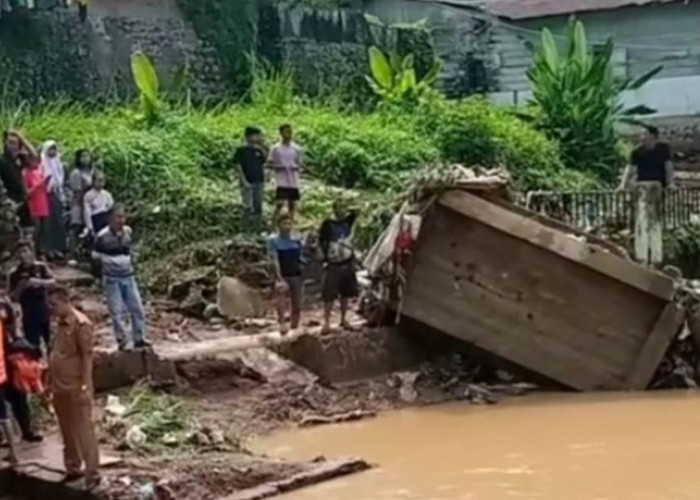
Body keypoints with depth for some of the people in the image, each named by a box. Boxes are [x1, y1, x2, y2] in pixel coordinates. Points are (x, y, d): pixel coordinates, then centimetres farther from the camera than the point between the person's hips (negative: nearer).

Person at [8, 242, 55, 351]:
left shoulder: (41, 267, -1)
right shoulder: (14, 274, -5)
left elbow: (53, 282, -13)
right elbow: (13, 298, -3)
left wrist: (38, 282, -30)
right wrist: (20, 287, -23)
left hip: (45, 313, 1)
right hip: (29, 317, -1)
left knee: (51, 344, 11)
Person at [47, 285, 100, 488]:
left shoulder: (81, 323, -15)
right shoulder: (60, 322, 10)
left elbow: (87, 356, -17)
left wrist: (85, 386, -20)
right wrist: (50, 383, 17)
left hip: (76, 388, -8)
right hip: (60, 387, 8)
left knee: (84, 430, -2)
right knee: (67, 430, 16)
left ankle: (92, 473, 3)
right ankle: (73, 468, 28)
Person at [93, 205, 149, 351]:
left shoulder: (128, 232, 3)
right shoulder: (103, 236, -12)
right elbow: (96, 257, -4)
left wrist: (131, 265, 11)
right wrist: (104, 272, -3)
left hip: (128, 277, 5)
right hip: (112, 279, -5)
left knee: (138, 308, 3)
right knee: (116, 312, -1)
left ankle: (139, 339, 14)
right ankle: (122, 343, 7)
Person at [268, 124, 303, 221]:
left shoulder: (296, 149, 7)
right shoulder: (275, 148, -2)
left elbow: (300, 163, 14)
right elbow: (270, 163, 1)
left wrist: (296, 167, -6)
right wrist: (277, 167, -16)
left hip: (294, 182, 4)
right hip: (282, 182, -4)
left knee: (292, 204, 7)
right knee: (280, 204, -11)